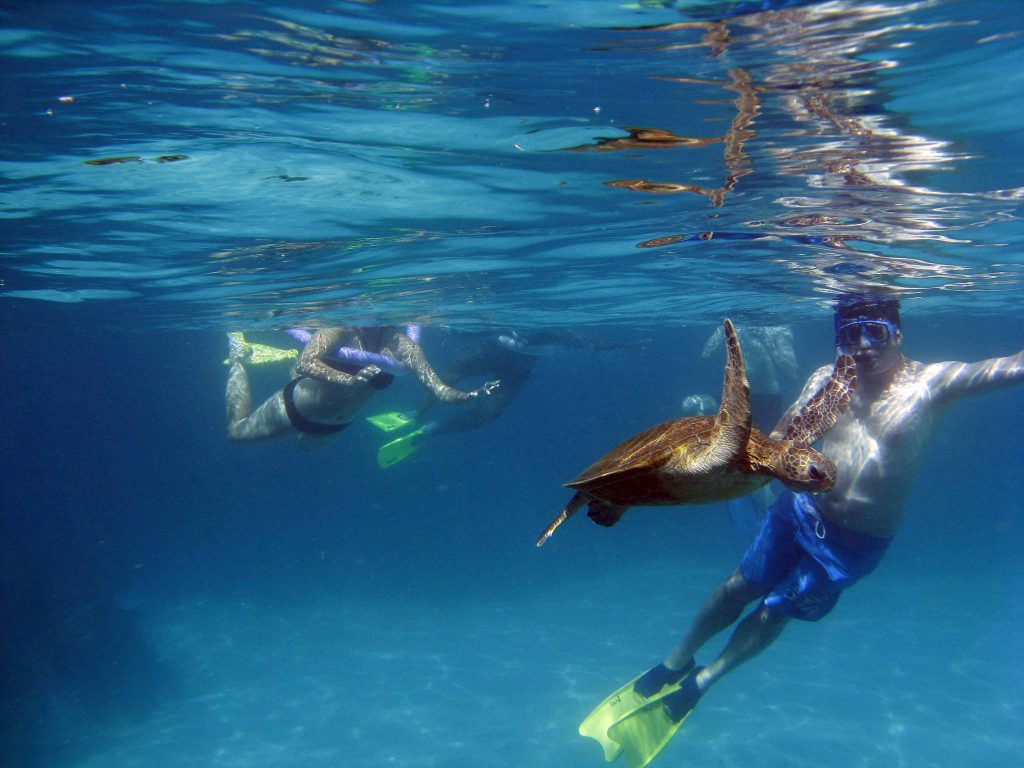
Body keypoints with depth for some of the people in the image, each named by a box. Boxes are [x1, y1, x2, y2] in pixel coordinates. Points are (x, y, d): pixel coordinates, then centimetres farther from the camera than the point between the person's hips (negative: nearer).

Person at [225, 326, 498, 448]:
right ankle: (237, 357, 37)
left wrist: (473, 395, -44)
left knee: (307, 444, 36)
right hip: (295, 408, -5)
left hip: (335, 425, 5)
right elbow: (304, 365, -44)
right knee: (237, 430, 18)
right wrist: (350, 380, -56)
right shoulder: (343, 328, -32)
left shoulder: (402, 345, -22)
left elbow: (440, 391, -26)